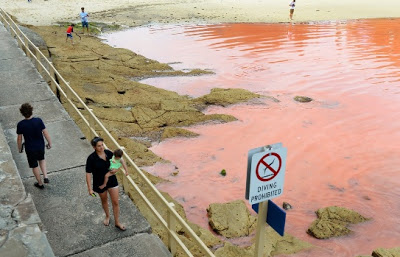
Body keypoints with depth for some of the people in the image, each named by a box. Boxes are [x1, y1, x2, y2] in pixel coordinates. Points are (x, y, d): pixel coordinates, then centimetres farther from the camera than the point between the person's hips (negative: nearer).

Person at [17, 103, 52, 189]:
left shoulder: (20, 125, -20)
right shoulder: (38, 121, -19)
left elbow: (19, 138, -9)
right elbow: (46, 133, -13)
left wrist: (20, 148, 9)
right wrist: (49, 143, 3)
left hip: (30, 149, -1)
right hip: (40, 146, 1)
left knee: (34, 166, 18)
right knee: (42, 159, 31)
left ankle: (40, 183, 34)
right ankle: (45, 177, 17)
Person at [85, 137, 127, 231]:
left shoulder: (109, 153, -11)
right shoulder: (91, 158, -22)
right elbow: (88, 174, -17)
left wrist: (116, 169, -15)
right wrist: (90, 188, -18)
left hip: (112, 181, 2)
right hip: (100, 183, -2)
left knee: (115, 202, 5)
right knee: (104, 201, 23)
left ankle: (117, 223, 23)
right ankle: (107, 216, 51)